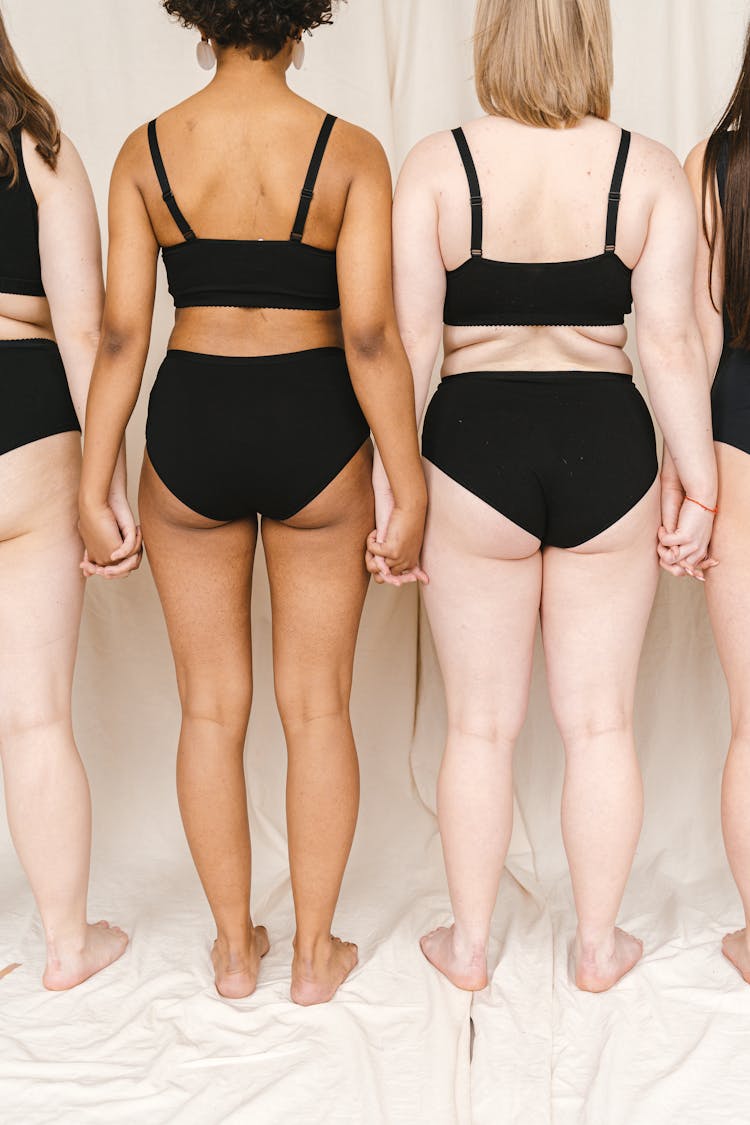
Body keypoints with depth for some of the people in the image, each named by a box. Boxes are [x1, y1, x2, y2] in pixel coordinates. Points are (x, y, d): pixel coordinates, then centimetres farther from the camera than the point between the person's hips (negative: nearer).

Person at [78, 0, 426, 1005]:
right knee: (318, 707, 12)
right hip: (314, 436, -1)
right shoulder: (351, 152, -7)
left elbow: (121, 334, -5)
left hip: (190, 434, 2)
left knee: (211, 708, 14)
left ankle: (235, 948, 26)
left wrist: (94, 493, 1)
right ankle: (315, 953, 23)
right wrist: (409, 492, -7)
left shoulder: (145, 152, -2)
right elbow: (371, 336, -14)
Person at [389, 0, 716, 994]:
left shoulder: (437, 165, -5)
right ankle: (599, 944, 26)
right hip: (607, 451, 1)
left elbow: (408, 340, -8)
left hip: (475, 449, 0)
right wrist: (698, 486, 1)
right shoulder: (650, 170, -2)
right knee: (601, 721, 13)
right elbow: (674, 343, -6)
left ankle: (469, 943, 25)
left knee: (481, 724, 12)